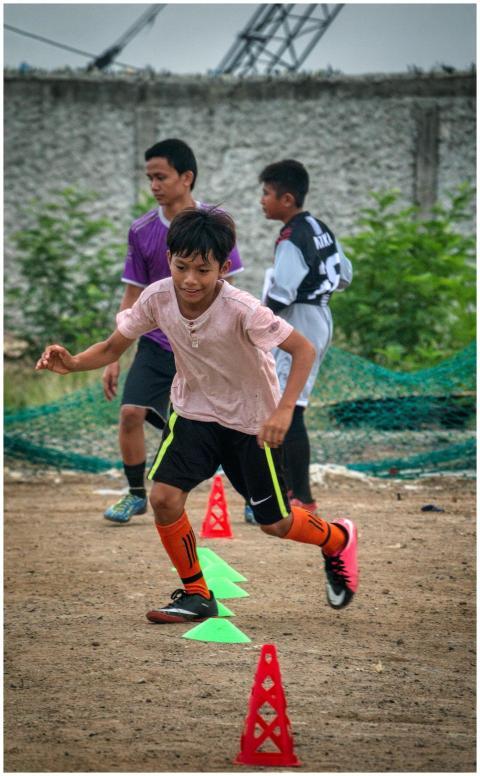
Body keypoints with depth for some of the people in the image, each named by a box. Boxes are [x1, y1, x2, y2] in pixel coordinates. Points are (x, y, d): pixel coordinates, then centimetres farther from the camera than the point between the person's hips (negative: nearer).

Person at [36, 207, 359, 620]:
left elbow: (303, 349, -27)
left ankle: (338, 539, 41)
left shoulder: (242, 309, -32)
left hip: (253, 419, -3)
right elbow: (113, 347, -8)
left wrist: (284, 411, -37)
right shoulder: (157, 298, -19)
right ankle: (196, 594, 6)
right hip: (195, 409, 4)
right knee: (163, 497, -15)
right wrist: (73, 363, -28)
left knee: (274, 523, 6)